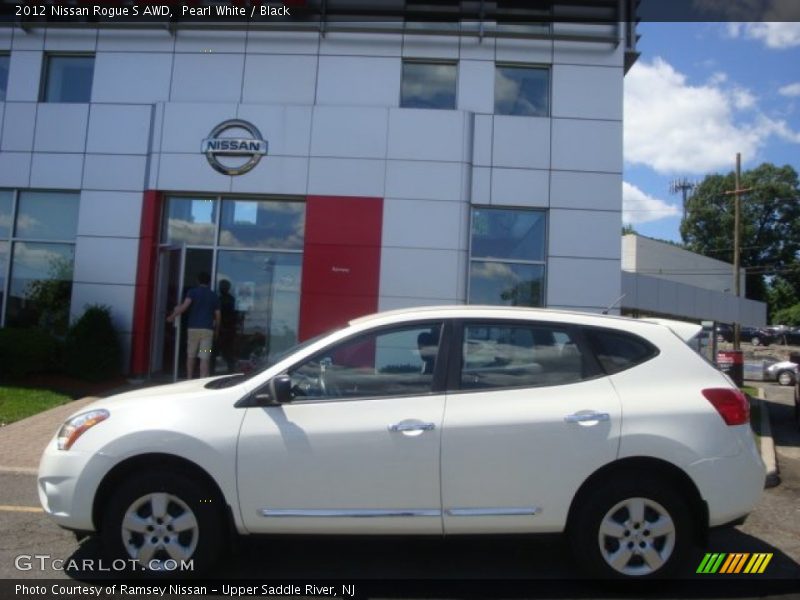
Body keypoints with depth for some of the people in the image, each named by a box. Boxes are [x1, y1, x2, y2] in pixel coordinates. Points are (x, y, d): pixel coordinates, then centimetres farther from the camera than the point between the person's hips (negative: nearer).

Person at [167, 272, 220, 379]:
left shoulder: (193, 292, 3)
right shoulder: (214, 296, 10)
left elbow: (184, 306, -13)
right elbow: (217, 316, 10)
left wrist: (172, 316, -3)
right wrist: (217, 330, 21)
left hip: (193, 328, 0)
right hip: (207, 329, 0)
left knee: (190, 356, 13)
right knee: (204, 358, -4)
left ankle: (189, 380, 17)